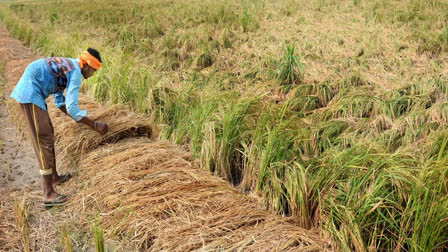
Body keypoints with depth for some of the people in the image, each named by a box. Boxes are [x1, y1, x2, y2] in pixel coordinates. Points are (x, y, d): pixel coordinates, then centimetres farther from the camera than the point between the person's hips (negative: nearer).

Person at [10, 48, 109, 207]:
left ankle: (54, 177, 30)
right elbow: (71, 108, -17)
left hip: (26, 92, 11)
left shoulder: (66, 66, 20)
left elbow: (59, 101, 25)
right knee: (44, 139, -10)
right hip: (30, 94, -11)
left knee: (48, 133, 18)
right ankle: (48, 194, -10)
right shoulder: (75, 73, -11)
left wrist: (79, 118, 22)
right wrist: (94, 125, -10)